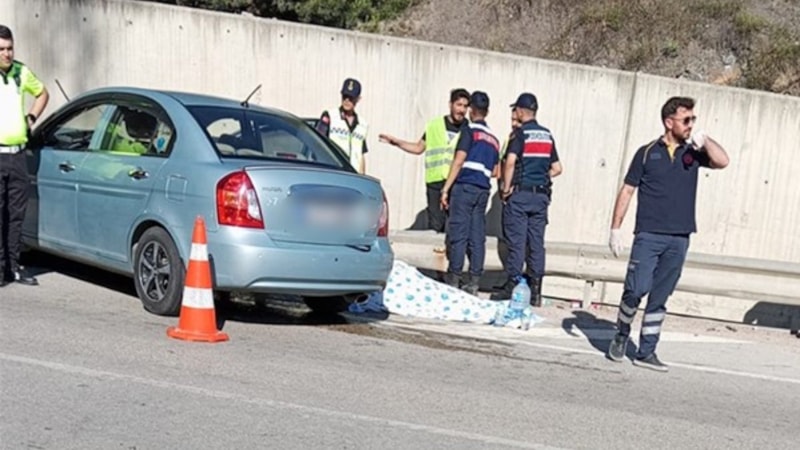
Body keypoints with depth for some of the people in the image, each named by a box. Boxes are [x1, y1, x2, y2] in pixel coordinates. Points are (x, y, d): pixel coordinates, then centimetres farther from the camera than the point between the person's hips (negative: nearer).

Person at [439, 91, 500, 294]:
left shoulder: (470, 131, -1)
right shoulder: (493, 139, 19)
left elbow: (459, 161, -10)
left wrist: (446, 188, -10)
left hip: (465, 186, -6)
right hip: (483, 189, 6)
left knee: (458, 234, -5)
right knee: (477, 237, 4)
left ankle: (453, 279, -5)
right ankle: (474, 282, 3)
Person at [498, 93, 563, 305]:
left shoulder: (520, 133, -7)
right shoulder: (547, 135, 12)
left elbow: (510, 162, -21)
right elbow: (557, 168, 13)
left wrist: (506, 187, -12)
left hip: (520, 193, -5)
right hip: (541, 195, 5)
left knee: (516, 241, -1)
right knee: (537, 242, 6)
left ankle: (512, 285, 1)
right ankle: (535, 290, 7)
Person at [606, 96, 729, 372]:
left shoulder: (693, 153, 10)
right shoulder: (648, 153, 2)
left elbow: (722, 161, -7)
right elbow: (627, 191, 3)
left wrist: (703, 139, -10)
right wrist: (615, 228, 0)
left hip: (679, 240, 3)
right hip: (648, 236, -3)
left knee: (659, 299, 7)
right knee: (636, 289, -9)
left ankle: (646, 352, 14)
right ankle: (621, 336, 16)